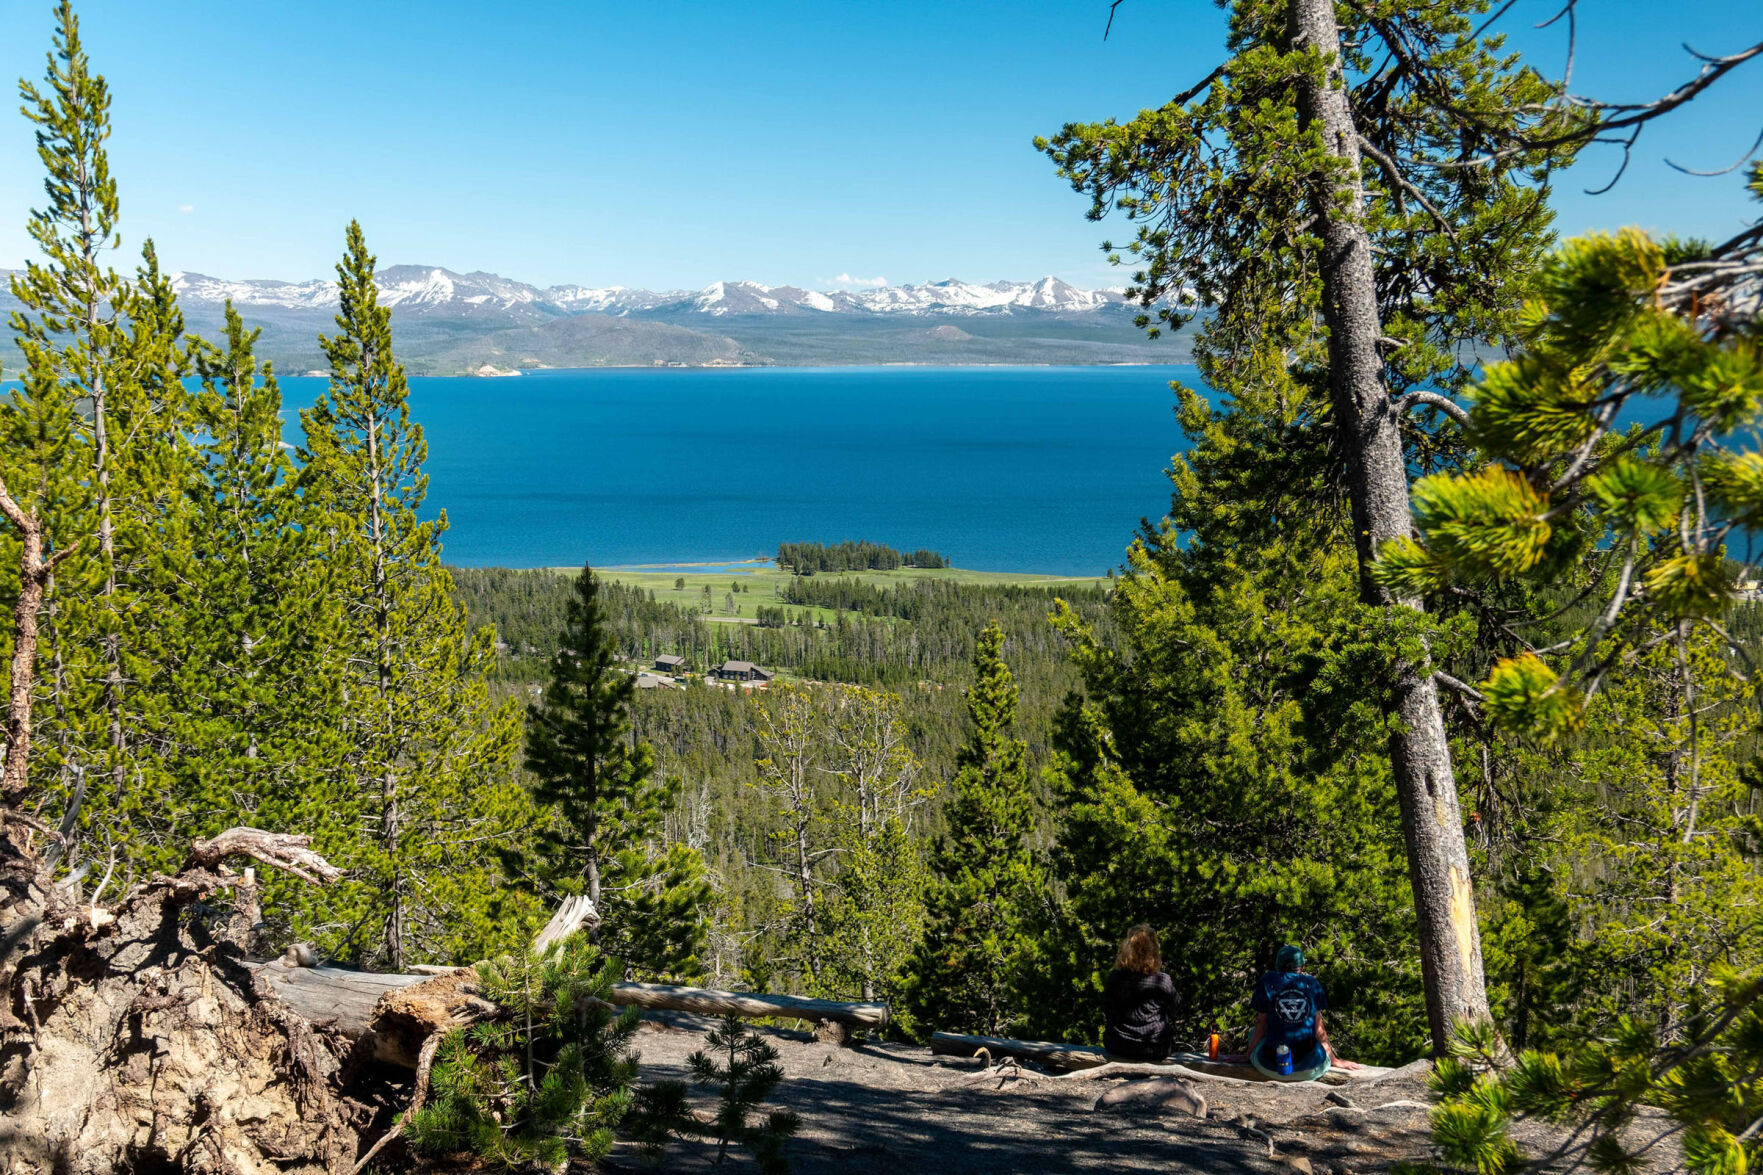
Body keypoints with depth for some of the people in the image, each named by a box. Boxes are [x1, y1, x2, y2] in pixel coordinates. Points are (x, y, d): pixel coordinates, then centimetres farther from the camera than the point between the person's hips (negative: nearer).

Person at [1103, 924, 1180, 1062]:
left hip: (1118, 1048, 1)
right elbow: (1170, 1019, 0)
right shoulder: (1164, 982, -14)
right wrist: (1171, 1045, 19)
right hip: (1155, 1051, -1)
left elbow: (1107, 1012, 5)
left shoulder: (1114, 978, -9)